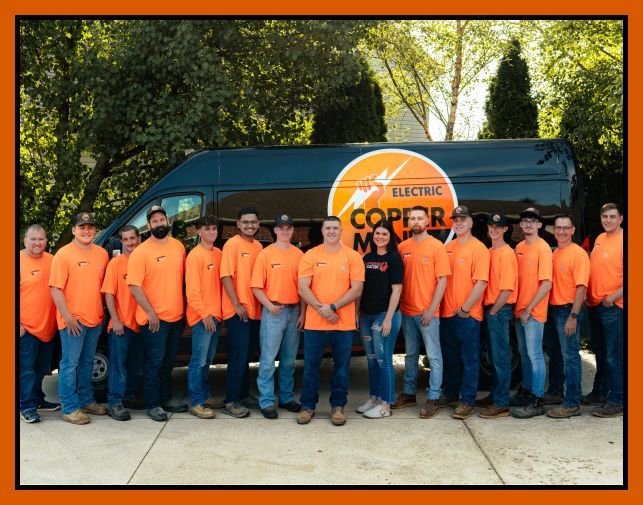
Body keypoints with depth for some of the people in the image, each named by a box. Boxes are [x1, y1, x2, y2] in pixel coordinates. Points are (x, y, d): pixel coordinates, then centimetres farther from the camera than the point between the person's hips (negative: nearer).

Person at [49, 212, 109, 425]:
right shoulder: (64, 254, -8)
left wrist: (102, 313, 10)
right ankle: (70, 408, 7)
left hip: (95, 319, 6)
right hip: (73, 321, -6)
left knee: (87, 362, 17)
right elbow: (56, 288, -12)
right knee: (70, 363, 0)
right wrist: (67, 316, -17)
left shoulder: (102, 253, 9)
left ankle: (87, 400, 28)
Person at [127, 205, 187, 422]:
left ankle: (165, 400, 30)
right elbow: (134, 286, -14)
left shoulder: (178, 246, 7)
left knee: (168, 361, 17)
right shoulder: (141, 252, -10)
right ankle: (153, 404, 14)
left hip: (176, 316, 6)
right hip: (154, 318, -6)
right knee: (154, 361, 1)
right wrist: (150, 312, -18)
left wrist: (183, 306, 10)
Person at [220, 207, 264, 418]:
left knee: (247, 356, 15)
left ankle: (243, 394, 27)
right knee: (238, 357, -4)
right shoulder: (232, 244, -9)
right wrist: (237, 304, -17)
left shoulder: (258, 246, 11)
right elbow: (226, 276, -14)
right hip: (237, 311, -7)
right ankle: (231, 401, 4)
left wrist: (263, 304, 7)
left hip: (255, 311, 7)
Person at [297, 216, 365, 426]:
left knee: (341, 366, 8)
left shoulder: (352, 256, 2)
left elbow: (357, 290, -5)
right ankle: (307, 406, 21)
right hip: (314, 322, 1)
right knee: (311, 366, 7)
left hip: (344, 323, 0)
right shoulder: (310, 255, 3)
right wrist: (321, 309, -14)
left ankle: (338, 406, 22)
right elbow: (303, 289, -3)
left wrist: (333, 307, -14)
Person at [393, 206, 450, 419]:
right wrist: (398, 305, 2)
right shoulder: (403, 247, 6)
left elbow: (442, 280, -9)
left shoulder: (436, 246, -6)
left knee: (433, 356, 2)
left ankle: (433, 398, 10)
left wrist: (431, 309, -14)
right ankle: (408, 393, 27)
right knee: (410, 354, 16)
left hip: (428, 312, -5)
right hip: (407, 311, 5)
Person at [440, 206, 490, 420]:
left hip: (468, 315, -6)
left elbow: (481, 282, -15)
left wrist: (465, 308, -15)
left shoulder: (478, 248, -9)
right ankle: (450, 394, 31)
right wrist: (442, 305, 6)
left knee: (469, 359, 3)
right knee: (450, 357, 17)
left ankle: (467, 401, 11)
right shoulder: (448, 248, 10)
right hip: (447, 313, 6)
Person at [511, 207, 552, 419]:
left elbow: (547, 284, -16)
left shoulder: (543, 248, -11)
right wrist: (518, 306, 8)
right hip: (519, 310, 7)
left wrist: (529, 309, -17)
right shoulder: (519, 247, 11)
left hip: (534, 312, -7)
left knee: (534, 355, -4)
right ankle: (526, 391, 29)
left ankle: (537, 401, 3)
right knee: (524, 353, 16)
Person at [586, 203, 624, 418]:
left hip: (613, 306, -8)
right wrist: (588, 295, 11)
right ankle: (600, 392, 31)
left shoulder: (621, 241, -13)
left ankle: (617, 401, 4)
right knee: (600, 353, 18)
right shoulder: (600, 239, 12)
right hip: (594, 305, 8)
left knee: (614, 356, -4)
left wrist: (614, 297, -22)